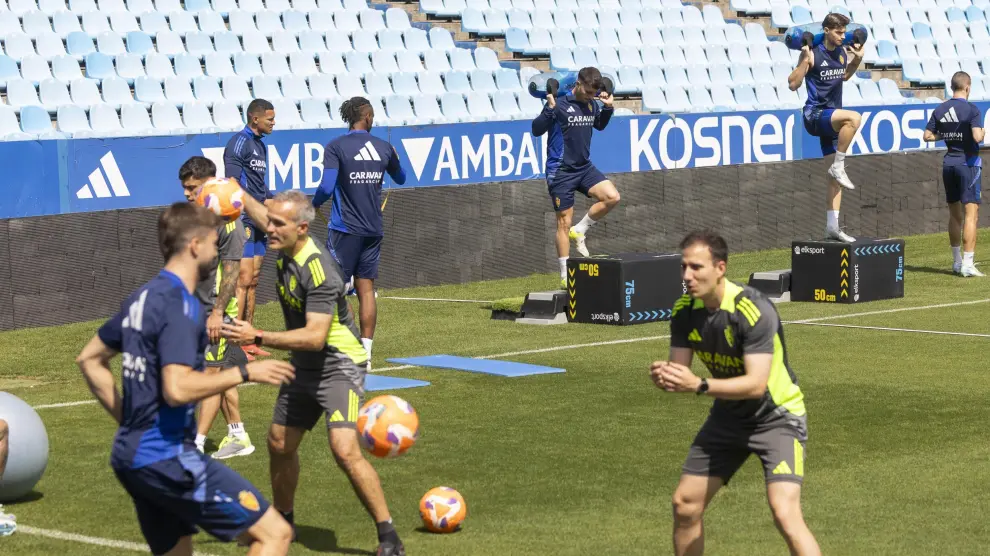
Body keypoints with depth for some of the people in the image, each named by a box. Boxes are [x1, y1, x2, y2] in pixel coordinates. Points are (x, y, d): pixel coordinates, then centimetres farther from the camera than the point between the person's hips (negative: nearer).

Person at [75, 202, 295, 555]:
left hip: (129, 456, 10)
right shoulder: (180, 304, -15)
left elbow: (89, 360, 23)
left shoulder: (142, 298, 13)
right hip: (167, 458, -10)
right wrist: (244, 373, -16)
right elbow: (177, 389, -26)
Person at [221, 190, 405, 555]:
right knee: (279, 443, 16)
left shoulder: (318, 270, -29)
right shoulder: (285, 247, -4)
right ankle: (283, 522, 37)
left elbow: (315, 336, -36)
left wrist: (257, 338, -42)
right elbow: (261, 214, 23)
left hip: (339, 366, -9)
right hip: (304, 368, 9)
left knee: (345, 450, -23)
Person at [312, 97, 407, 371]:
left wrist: (314, 204, 2)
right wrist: (394, 159, 43)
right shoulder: (384, 147, 5)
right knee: (366, 290, 8)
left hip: (345, 228, -4)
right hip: (373, 230, 4)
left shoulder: (336, 147, -9)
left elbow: (327, 187, -19)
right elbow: (401, 179, 23)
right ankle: (366, 352, 8)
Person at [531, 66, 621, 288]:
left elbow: (599, 125, 23)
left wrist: (608, 107, 6)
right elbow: (537, 130, -17)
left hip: (584, 167, 6)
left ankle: (578, 232, 7)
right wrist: (550, 109, -30)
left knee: (612, 197, -13)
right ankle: (566, 276, 6)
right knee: (564, 222, -1)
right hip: (561, 170, -6)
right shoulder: (559, 104, -15)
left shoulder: (592, 104, 3)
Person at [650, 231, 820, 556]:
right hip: (728, 416, 7)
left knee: (785, 513, -23)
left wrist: (698, 385, -44)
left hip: (777, 416, -7)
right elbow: (680, 369, -6)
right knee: (685, 504, 8)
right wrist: (664, 375, -30)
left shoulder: (754, 310, -29)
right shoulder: (685, 310, -8)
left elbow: (756, 384, -34)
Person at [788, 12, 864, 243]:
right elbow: (793, 84, -17)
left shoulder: (841, 53, 7)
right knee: (854, 117, -35)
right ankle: (838, 167, -21)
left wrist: (858, 59, 14)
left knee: (834, 177, 6)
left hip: (832, 118, 7)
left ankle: (832, 227, 11)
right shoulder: (812, 55, -13)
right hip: (814, 114, -7)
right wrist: (804, 60, -26)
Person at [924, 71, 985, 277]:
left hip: (948, 163, 6)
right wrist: (983, 132, -2)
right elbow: (977, 136, -24)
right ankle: (967, 264, -15)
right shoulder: (972, 110, -12)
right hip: (968, 162, -6)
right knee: (971, 214, -7)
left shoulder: (940, 110, 4)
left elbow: (927, 136, 6)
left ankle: (957, 261, 23)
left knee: (955, 215, 16)